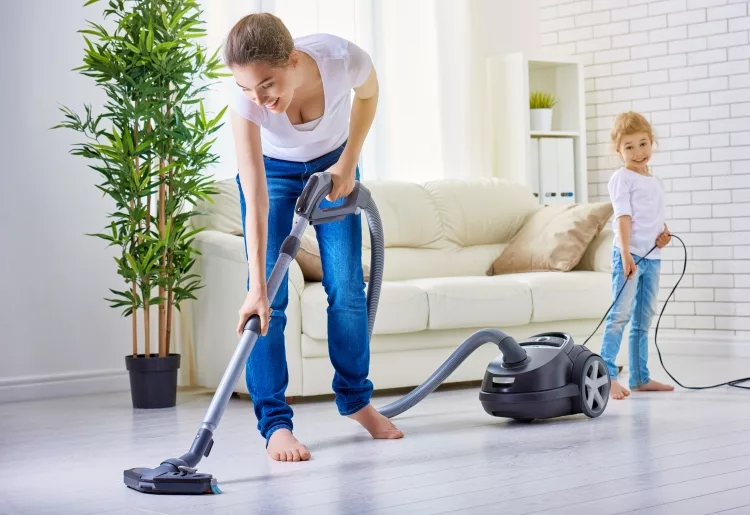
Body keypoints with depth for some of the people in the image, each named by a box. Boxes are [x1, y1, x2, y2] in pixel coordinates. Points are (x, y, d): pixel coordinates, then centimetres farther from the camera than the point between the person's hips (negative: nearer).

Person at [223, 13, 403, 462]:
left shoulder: (343, 58, -36)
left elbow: (368, 94, -8)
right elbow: (256, 201, -37)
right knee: (271, 297, -13)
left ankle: (356, 399, 20)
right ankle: (275, 423, -8)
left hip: (331, 164, 2)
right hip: (272, 169, -1)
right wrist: (257, 287, -40)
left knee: (347, 287, 1)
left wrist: (348, 163, -12)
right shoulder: (245, 97, -38)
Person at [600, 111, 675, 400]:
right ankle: (607, 374, -15)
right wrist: (626, 253, -23)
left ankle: (640, 378, 17)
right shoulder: (622, 178, -5)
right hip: (629, 254, -8)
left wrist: (665, 234, 0)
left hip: (652, 256, 8)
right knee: (621, 314, -14)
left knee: (644, 319, 11)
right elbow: (623, 216, -14)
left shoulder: (654, 182, 17)